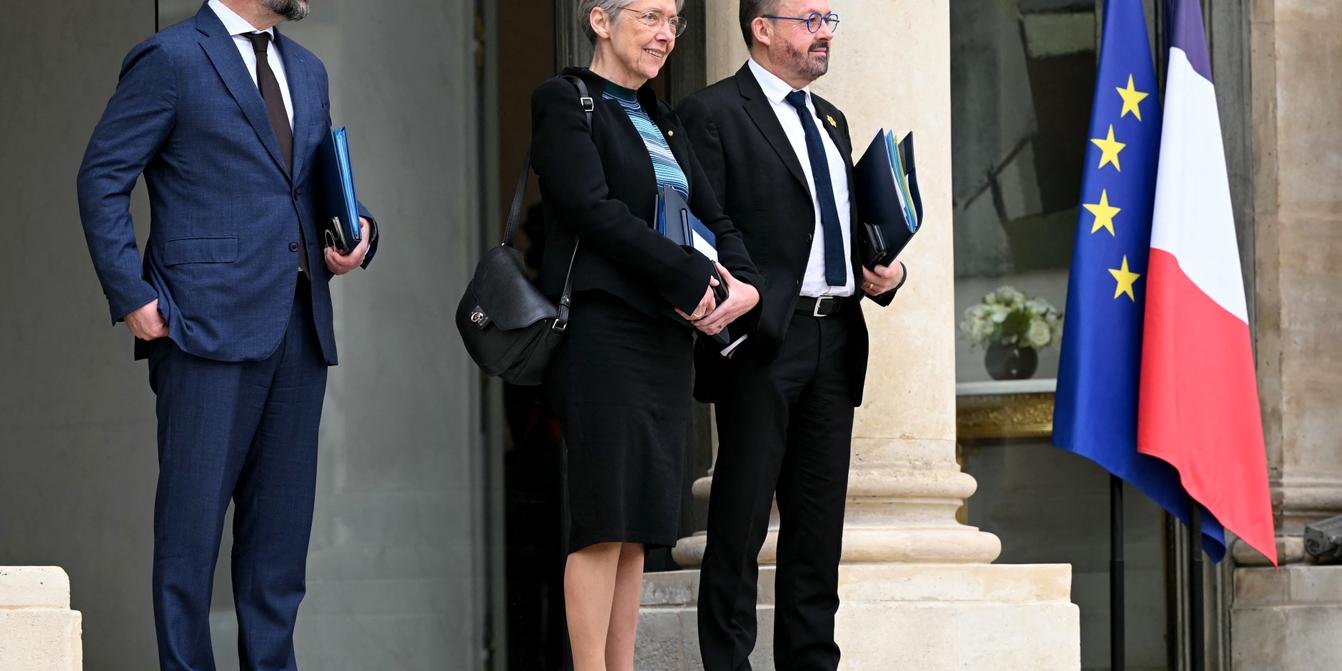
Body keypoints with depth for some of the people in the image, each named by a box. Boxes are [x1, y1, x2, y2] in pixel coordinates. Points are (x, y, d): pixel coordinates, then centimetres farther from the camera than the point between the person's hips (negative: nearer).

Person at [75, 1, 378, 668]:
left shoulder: (306, 72, 20)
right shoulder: (169, 58, -2)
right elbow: (101, 179, -4)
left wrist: (357, 229, 6)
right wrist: (131, 296, -12)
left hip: (299, 330, 7)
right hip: (209, 325, -7)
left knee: (282, 525, 8)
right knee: (192, 519, -5)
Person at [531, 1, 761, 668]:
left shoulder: (662, 120, 20)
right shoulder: (564, 102, -4)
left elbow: (712, 217, 16)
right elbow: (594, 209, -15)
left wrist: (743, 282, -5)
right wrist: (693, 276, -17)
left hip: (669, 335, 7)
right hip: (601, 330, -7)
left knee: (638, 519, 6)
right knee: (603, 518, -9)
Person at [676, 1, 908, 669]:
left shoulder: (830, 120, 20)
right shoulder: (713, 113, -4)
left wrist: (886, 273, 8)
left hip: (835, 341, 7)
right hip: (764, 341, -7)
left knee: (819, 520, 9)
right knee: (740, 517, -4)